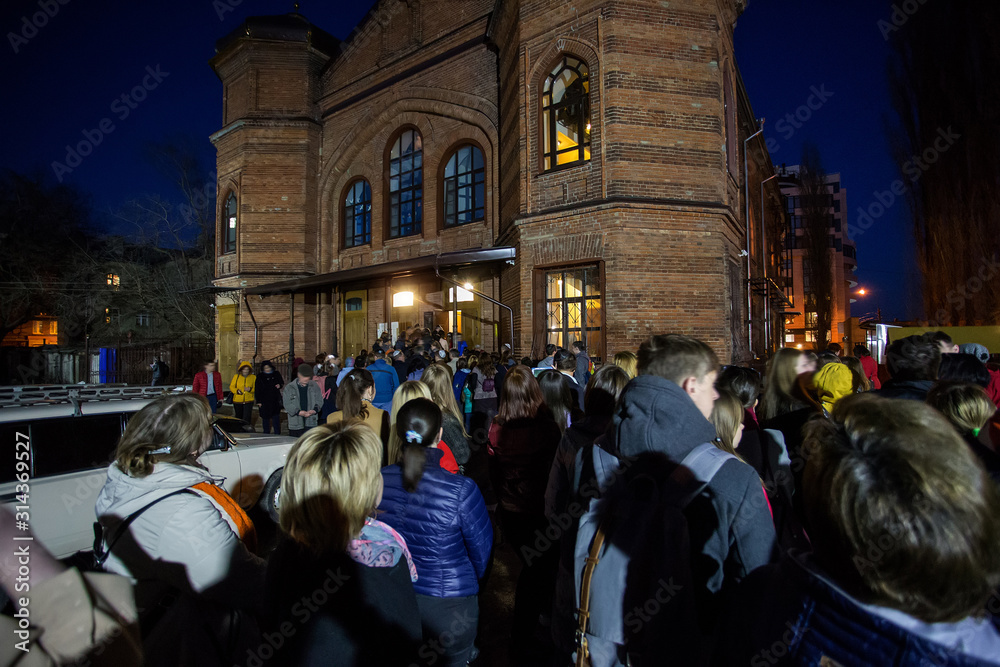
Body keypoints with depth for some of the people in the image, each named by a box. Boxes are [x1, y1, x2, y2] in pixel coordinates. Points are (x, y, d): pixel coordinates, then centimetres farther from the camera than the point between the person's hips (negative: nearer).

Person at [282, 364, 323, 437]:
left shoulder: (314, 386, 5)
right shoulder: (289, 388, 1)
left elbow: (319, 401, 6)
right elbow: (287, 404, -3)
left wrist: (314, 410, -14)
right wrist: (298, 412, -18)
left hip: (311, 423, 0)